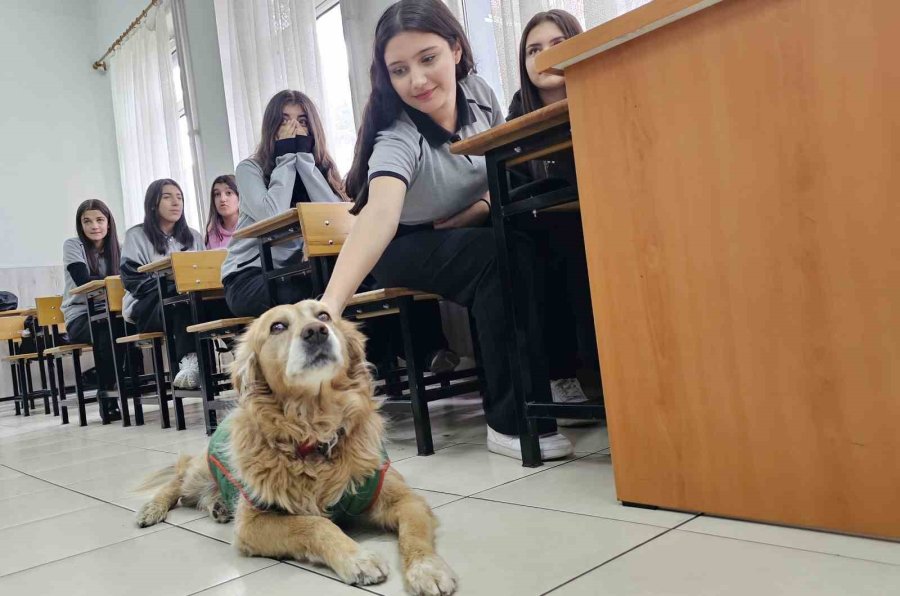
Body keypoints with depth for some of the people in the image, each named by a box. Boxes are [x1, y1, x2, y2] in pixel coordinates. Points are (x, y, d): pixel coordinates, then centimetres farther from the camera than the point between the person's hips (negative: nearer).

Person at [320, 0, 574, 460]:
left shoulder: (477, 93, -13)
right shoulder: (398, 140, -30)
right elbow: (380, 212, -49)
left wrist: (486, 203, -15)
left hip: (473, 232, 5)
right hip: (408, 249, -5)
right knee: (506, 257, -33)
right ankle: (512, 421, -24)